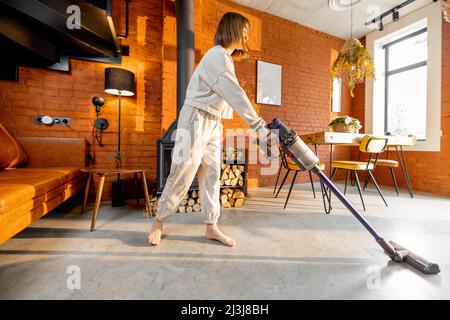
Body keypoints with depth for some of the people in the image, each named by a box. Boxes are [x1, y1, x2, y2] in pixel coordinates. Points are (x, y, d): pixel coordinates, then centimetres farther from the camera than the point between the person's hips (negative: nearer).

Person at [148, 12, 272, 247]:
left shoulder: (225, 58, 21)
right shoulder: (217, 55, -9)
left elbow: (230, 96, 15)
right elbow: (235, 94, -20)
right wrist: (258, 125, -20)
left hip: (213, 124, 9)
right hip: (195, 120, -9)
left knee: (211, 176, 5)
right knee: (181, 176, -5)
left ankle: (211, 227, 16)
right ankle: (158, 223, 16)